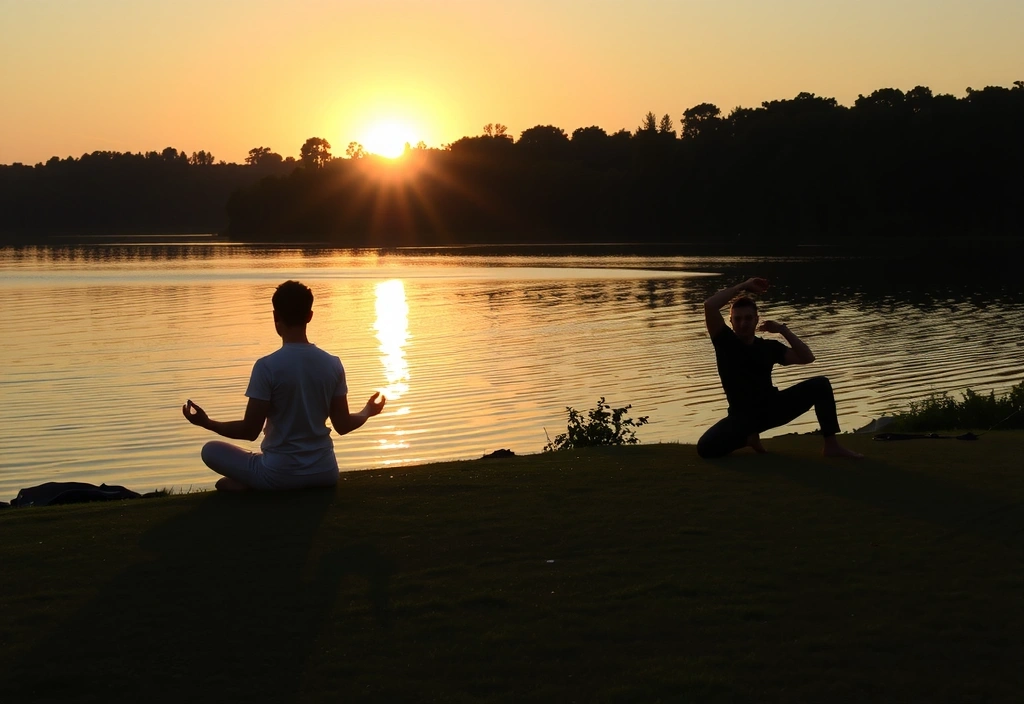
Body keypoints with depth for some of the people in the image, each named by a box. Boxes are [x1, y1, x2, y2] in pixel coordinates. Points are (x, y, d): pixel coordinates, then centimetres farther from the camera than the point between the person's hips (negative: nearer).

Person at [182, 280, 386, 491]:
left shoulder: (267, 367, -15)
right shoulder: (332, 364, -3)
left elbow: (250, 431, -12)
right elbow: (343, 425, 4)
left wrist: (206, 422, 4)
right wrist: (368, 412, 25)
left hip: (280, 475, -2)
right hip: (324, 472, 2)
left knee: (210, 450, 18)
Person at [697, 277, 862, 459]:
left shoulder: (769, 347, 6)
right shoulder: (725, 342, -5)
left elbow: (807, 358, -2)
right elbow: (709, 305, -21)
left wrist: (783, 330, -7)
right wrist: (743, 286, -12)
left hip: (772, 408, 3)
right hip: (743, 415, -3)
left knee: (820, 385, -12)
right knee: (706, 447, -29)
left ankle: (831, 446, -8)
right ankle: (749, 436, 5)